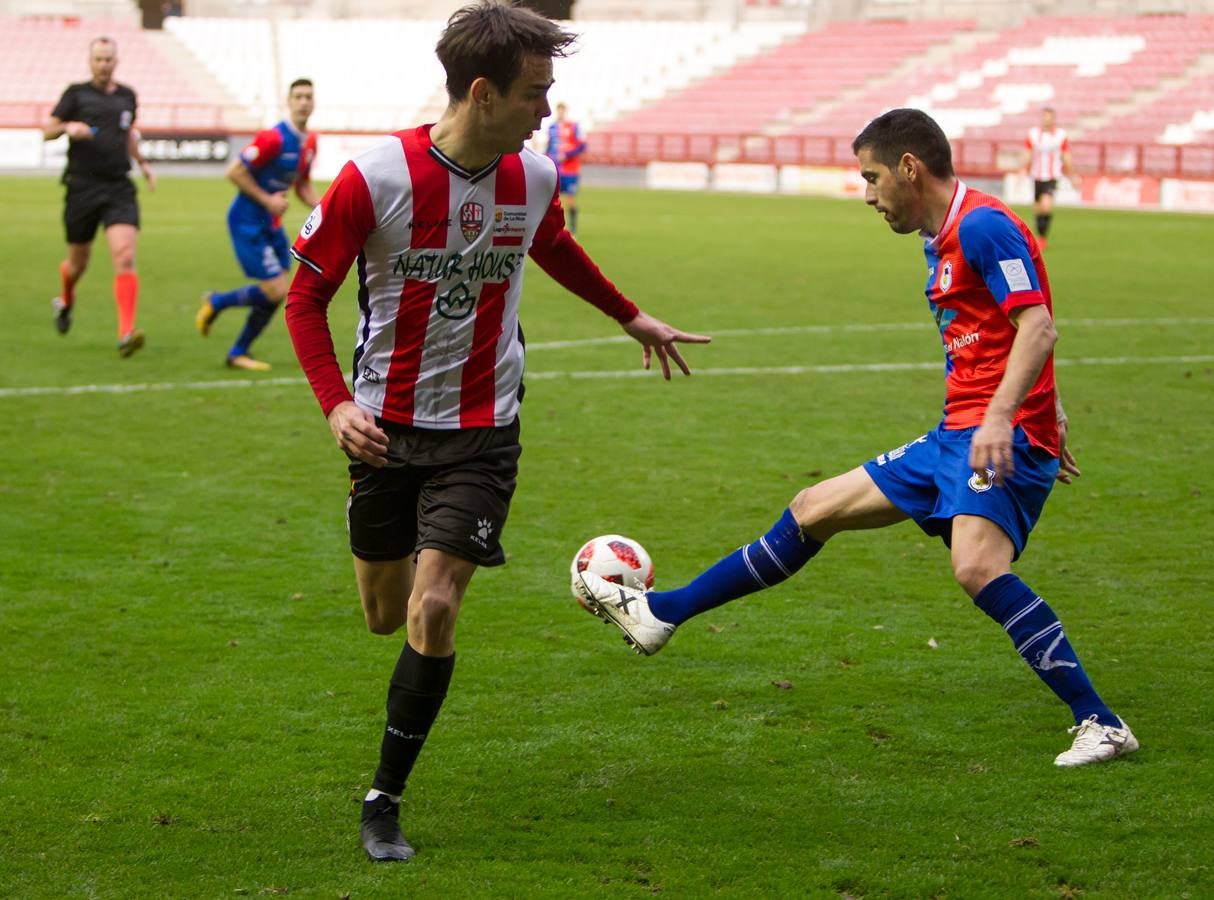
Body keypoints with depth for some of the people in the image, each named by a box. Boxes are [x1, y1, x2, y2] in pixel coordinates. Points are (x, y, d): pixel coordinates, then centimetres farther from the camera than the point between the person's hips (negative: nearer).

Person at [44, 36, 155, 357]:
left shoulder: (127, 96, 11)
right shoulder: (77, 93, 1)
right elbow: (46, 130, 1)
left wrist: (142, 163, 18)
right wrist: (67, 127, -19)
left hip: (119, 189, 1)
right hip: (82, 188, -1)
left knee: (125, 258, -18)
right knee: (78, 262, 11)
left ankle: (126, 334, -25)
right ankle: (65, 301, 47)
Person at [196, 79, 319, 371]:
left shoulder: (309, 142, 6)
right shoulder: (273, 138, -21)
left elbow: (303, 185, 18)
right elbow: (234, 171, -19)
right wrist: (266, 200, -18)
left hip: (271, 225, 9)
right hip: (248, 223, -9)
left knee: (275, 294, 6)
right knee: (275, 291, -12)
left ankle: (238, 353, 19)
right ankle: (216, 302, 11)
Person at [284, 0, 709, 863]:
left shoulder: (533, 177, -5)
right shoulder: (377, 176, -17)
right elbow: (307, 294, -8)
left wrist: (632, 317, 31)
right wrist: (335, 403, -21)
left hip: (482, 428, 1)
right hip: (387, 426, -1)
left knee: (433, 608, -14)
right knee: (387, 614, 13)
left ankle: (385, 800, 1)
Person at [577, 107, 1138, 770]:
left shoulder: (983, 225, -13)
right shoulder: (940, 240, 17)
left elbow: (1038, 327, -22)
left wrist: (1001, 418, -34)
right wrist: (1048, 419, 31)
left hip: (1005, 439, -10)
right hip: (954, 439, 10)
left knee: (976, 565, -33)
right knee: (814, 508, 14)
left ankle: (1100, 724, -26)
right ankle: (661, 614, 25)